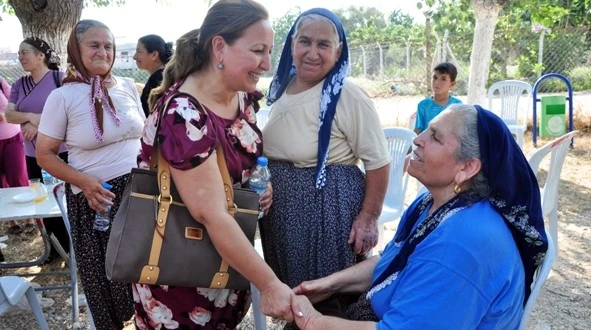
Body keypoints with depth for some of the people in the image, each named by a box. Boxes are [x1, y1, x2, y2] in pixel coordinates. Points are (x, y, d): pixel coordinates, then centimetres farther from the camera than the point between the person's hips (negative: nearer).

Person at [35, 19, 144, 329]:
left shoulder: (127, 86, 4)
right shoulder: (62, 96, -8)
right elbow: (45, 155, -4)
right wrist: (83, 181, -18)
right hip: (96, 197, -3)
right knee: (104, 270, 10)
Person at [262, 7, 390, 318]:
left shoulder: (347, 96, -17)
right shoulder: (280, 86, 4)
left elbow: (378, 162, -15)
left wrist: (368, 218, -15)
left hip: (329, 206, -7)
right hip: (280, 205, 7)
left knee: (327, 298, 9)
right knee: (288, 290, 22)